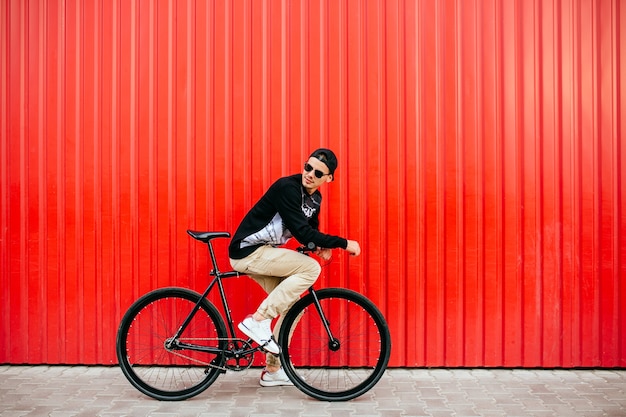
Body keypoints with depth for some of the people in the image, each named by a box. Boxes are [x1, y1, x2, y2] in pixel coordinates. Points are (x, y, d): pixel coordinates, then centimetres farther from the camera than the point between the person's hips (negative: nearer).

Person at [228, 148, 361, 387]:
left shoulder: (315, 198, 7)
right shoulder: (287, 187, -20)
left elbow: (310, 231, 17)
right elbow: (301, 232, -26)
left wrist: (322, 246, -7)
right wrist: (343, 243, -22)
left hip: (262, 254, 9)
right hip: (247, 251, -9)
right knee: (311, 268, -22)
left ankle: (273, 370, 20)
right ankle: (258, 321, -18)